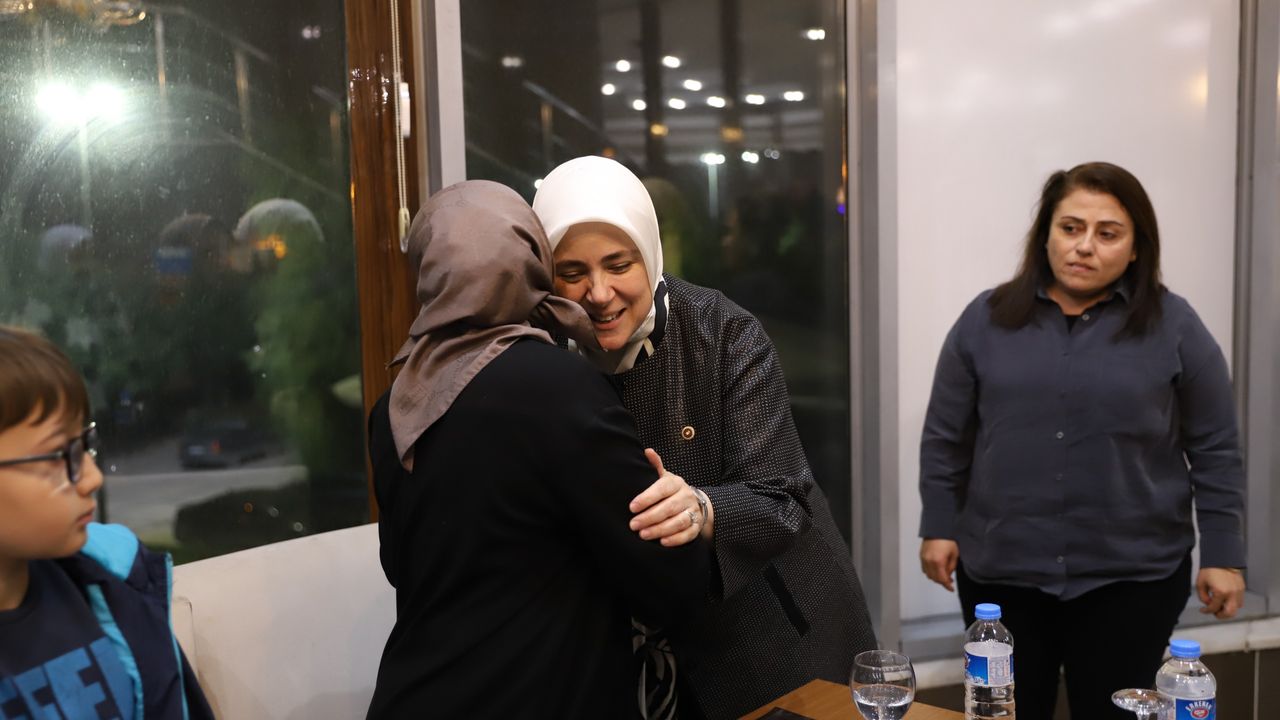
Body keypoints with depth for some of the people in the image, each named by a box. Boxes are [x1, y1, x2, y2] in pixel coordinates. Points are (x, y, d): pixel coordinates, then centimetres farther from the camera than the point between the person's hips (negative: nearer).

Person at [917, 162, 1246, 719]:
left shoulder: (1173, 326, -2)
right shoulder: (986, 319, 0)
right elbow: (946, 438, 5)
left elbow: (1214, 451, 1)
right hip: (1001, 572, 1)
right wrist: (939, 526, 2)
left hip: (1132, 576, -1)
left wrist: (1222, 554, -1)